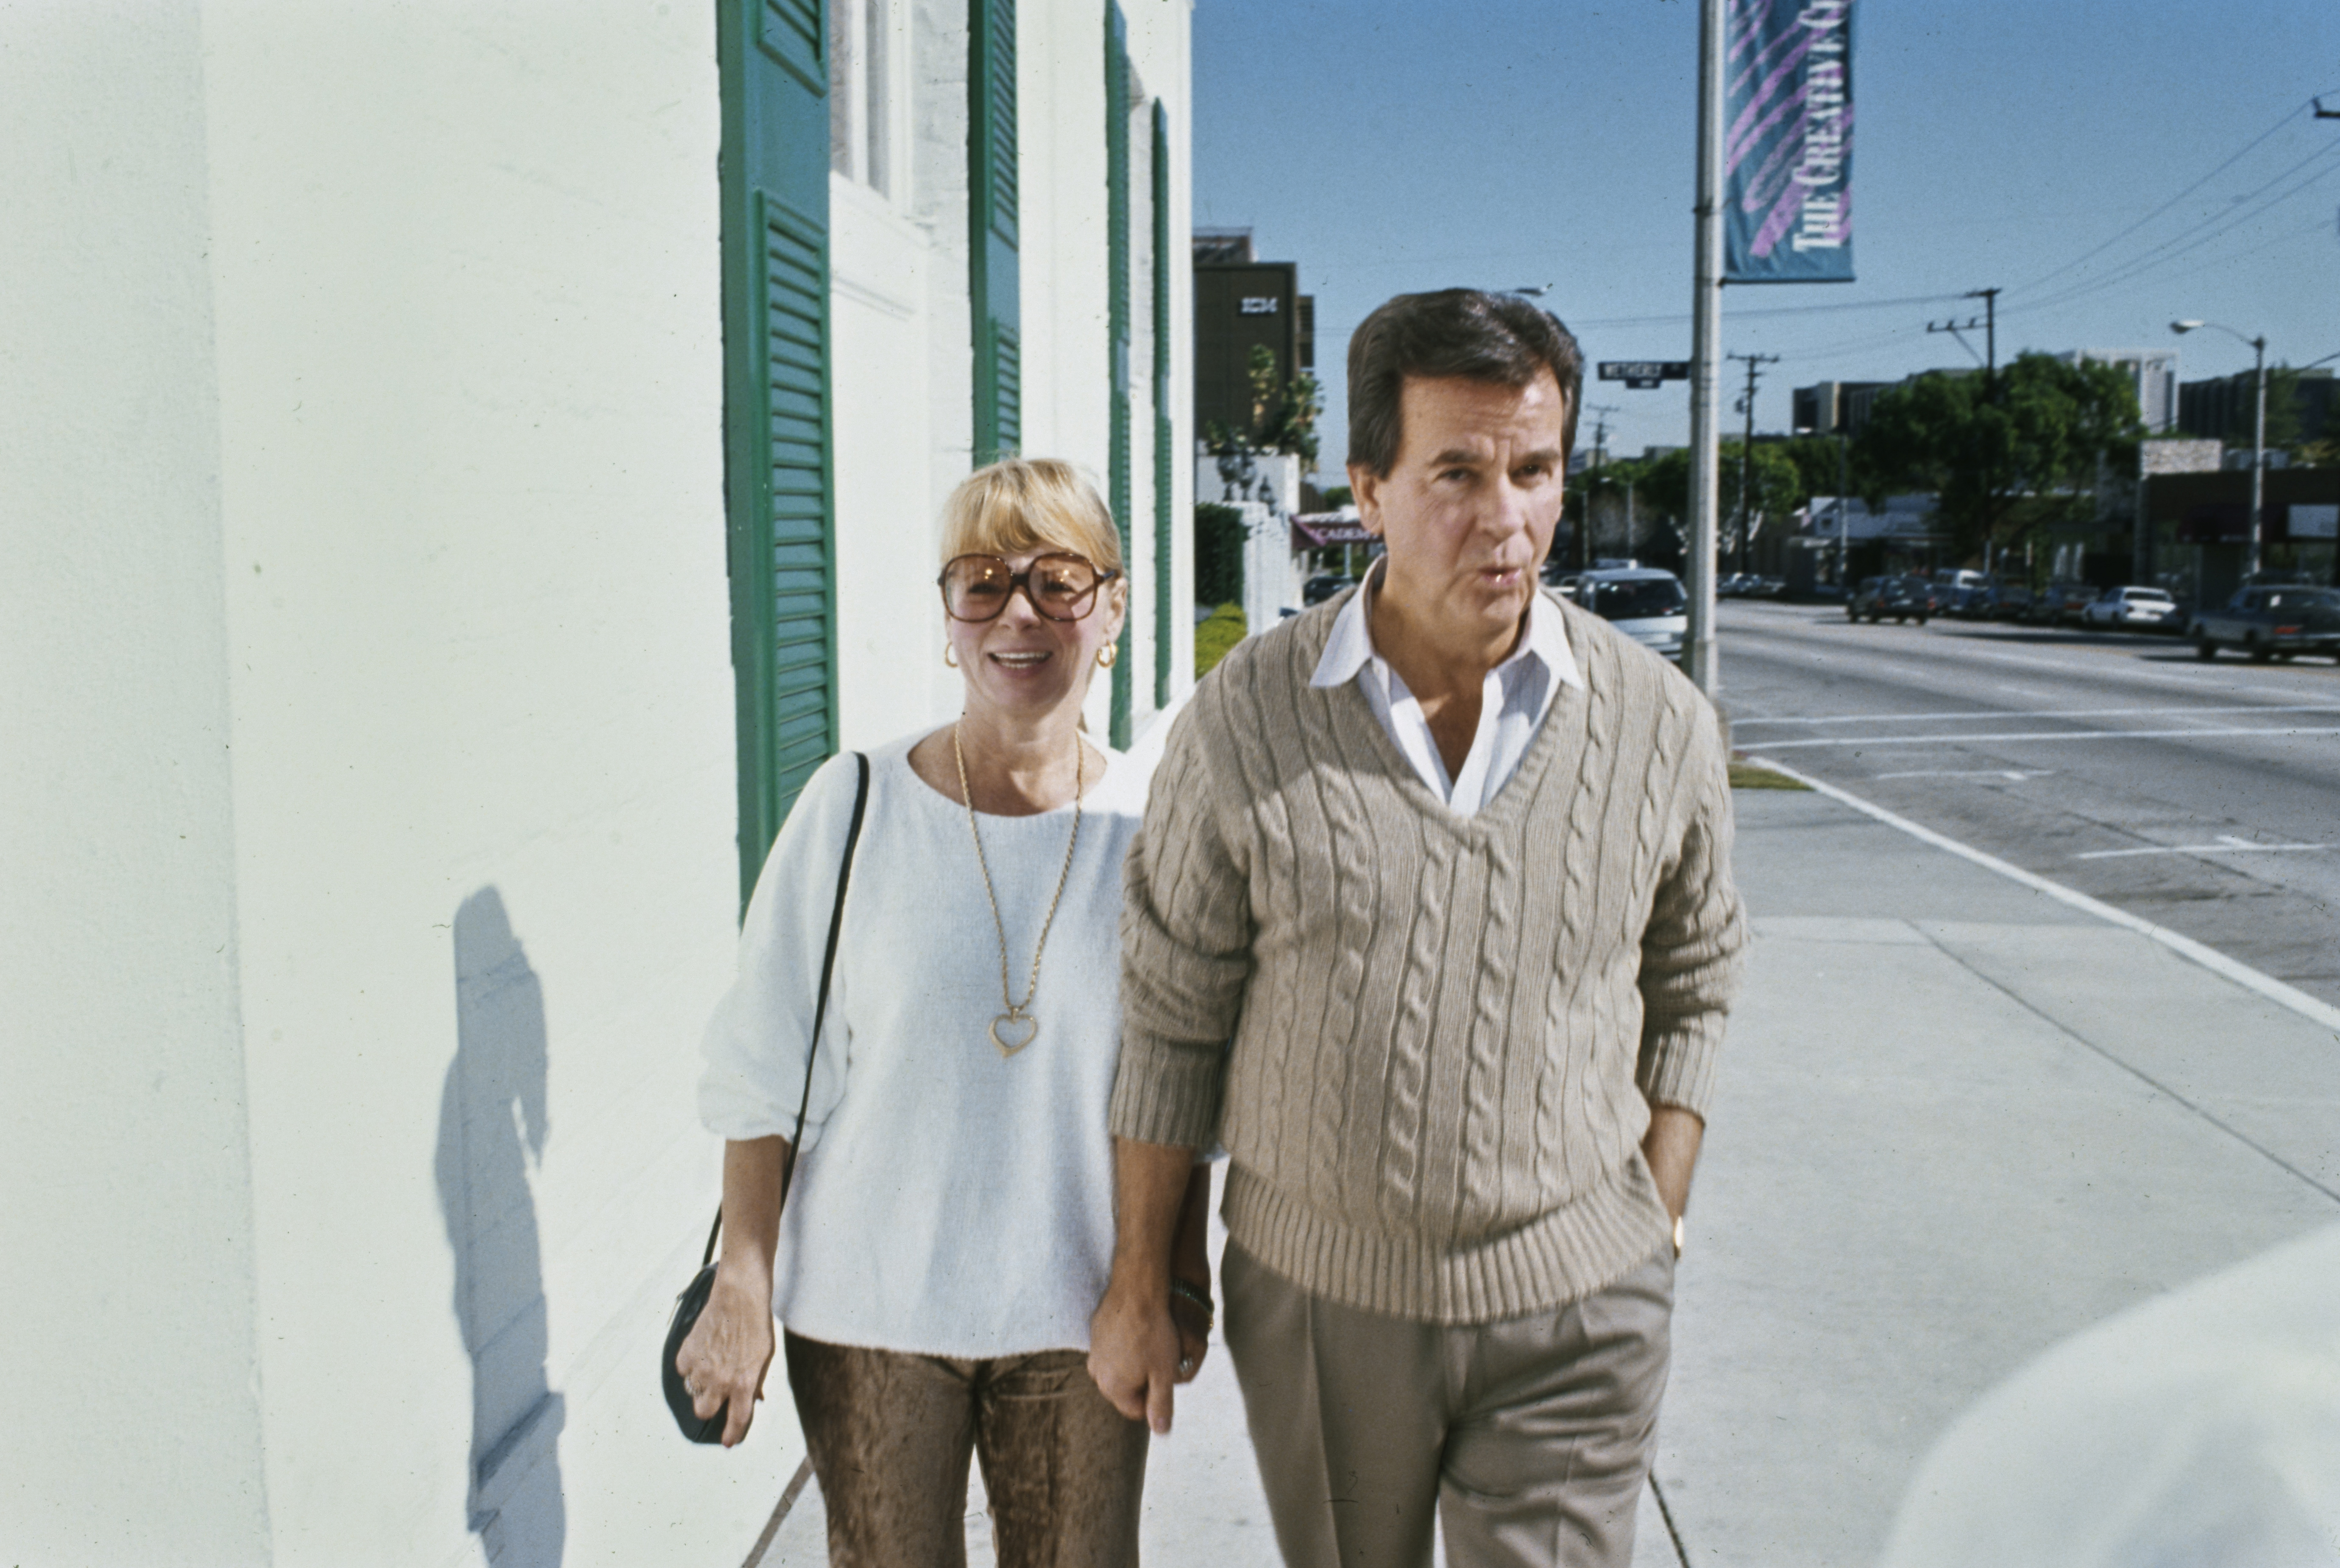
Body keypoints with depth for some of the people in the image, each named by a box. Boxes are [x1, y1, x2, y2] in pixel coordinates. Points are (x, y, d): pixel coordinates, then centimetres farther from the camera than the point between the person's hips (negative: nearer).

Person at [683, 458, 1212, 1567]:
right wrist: (741, 1292, -4)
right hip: (868, 1307, -1)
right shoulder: (855, 808, -8)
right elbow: (764, 1077, -4)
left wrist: (1180, 1282, 5)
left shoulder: (1151, 830, -4)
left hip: (1078, 1313, 1)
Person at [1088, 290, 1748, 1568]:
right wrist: (1137, 1286, 2)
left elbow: (1690, 983, 9)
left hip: (1568, 1312, 0)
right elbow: (1170, 1019, -2)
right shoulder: (1244, 721, -10)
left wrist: (1656, 1234, 7)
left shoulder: (1657, 723, -6)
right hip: (1315, 1288, 0)